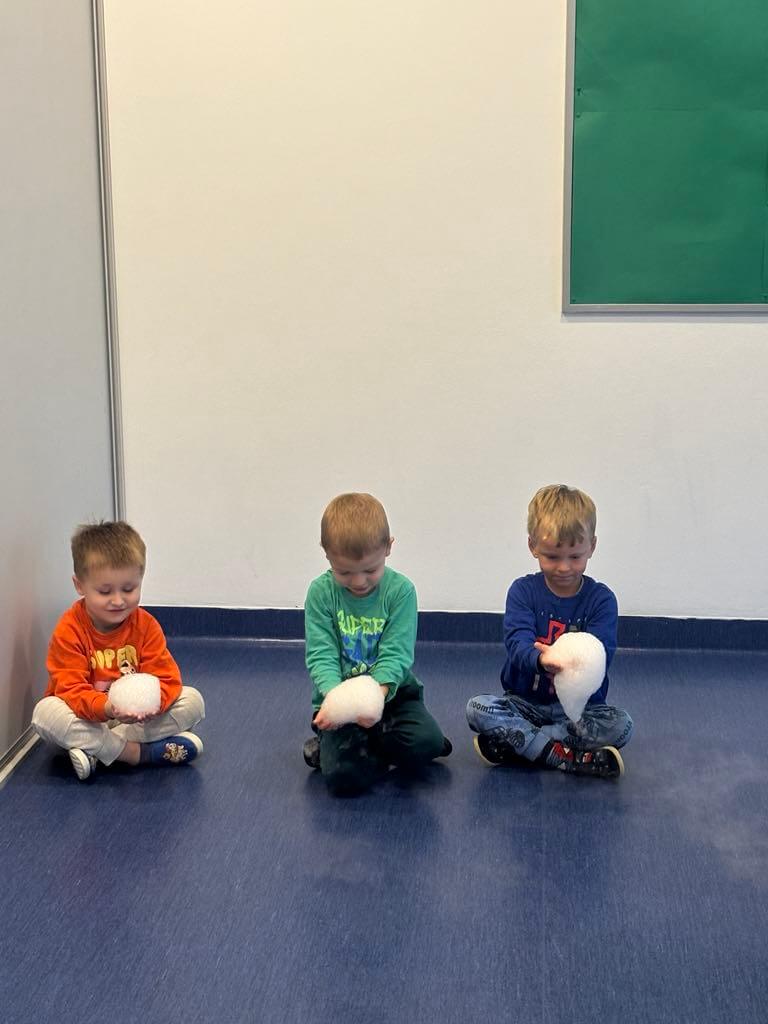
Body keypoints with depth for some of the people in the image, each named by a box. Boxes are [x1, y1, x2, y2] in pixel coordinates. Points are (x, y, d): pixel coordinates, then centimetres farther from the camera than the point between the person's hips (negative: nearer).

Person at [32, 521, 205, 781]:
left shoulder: (146, 626, -7)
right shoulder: (69, 630, -16)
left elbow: (166, 679, -12)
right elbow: (72, 690, -23)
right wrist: (107, 708, -45)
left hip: (133, 717, 3)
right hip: (89, 717, -3)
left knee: (192, 701, -17)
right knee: (45, 713, -33)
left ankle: (97, 749, -25)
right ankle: (137, 753, -28)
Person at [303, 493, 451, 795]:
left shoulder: (400, 590, -10)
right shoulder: (321, 592, -8)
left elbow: (395, 655, -16)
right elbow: (321, 656, -13)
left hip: (391, 691, 2)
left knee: (427, 742, -27)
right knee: (342, 776, -27)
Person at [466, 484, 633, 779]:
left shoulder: (601, 599, -4)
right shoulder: (523, 591, -4)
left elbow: (601, 652, -16)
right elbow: (518, 642, -19)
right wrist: (541, 660, -44)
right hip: (525, 702, 0)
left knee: (621, 724, -28)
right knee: (478, 708, -26)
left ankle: (514, 742, -23)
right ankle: (566, 757, -29)